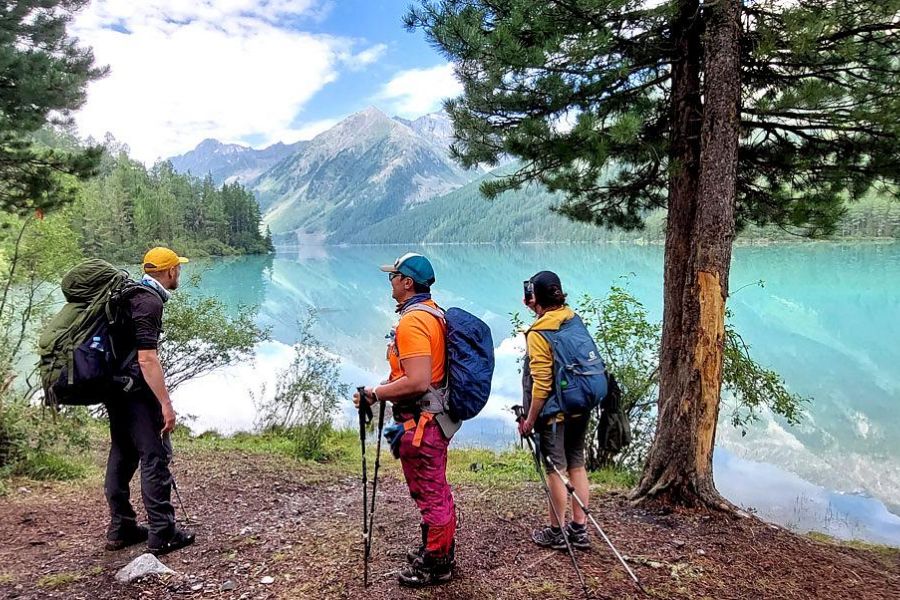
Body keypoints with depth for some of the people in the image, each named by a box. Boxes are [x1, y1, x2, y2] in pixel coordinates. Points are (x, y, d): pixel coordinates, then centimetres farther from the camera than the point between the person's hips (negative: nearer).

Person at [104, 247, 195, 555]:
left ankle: (120, 529, 24)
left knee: (122, 455, 15)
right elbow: (147, 359, -23)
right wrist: (166, 404, -23)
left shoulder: (131, 294, 14)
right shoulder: (150, 302, -17)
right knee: (155, 457, -4)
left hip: (114, 386, 10)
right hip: (136, 390, -10)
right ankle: (162, 533, 2)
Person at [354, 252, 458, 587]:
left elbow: (417, 382, -28)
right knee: (437, 490, 22)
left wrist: (375, 394, -17)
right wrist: (386, 389, 20)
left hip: (421, 422, -10)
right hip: (436, 417, 10)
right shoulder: (433, 312, 9)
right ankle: (441, 552, 38)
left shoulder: (412, 322, -22)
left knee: (430, 495, 5)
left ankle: (435, 566, 21)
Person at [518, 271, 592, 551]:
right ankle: (579, 529, 24)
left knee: (556, 470, 4)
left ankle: (556, 533, 17)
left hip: (554, 412, -7)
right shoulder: (573, 318, 2)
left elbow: (542, 384, -19)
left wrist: (530, 419, -10)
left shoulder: (539, 334, -18)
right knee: (577, 465, 14)